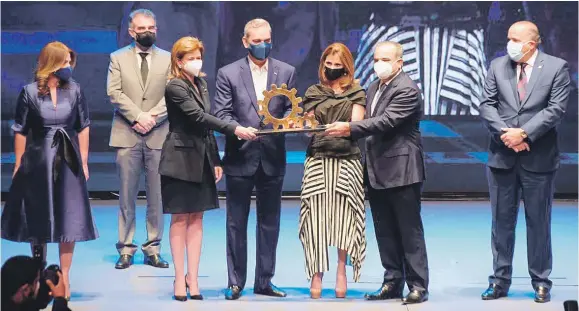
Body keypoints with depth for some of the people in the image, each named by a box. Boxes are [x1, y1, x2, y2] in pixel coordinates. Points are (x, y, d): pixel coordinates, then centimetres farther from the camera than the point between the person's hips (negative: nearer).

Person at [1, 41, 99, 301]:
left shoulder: (75, 90, 0)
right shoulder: (30, 92, -5)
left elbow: (83, 128, 6)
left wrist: (84, 162, 4)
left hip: (68, 162, 1)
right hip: (38, 162, -1)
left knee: (69, 219, -1)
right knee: (38, 220, 9)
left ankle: (64, 277, 8)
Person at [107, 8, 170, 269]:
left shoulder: (168, 59, 10)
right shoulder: (118, 58, 8)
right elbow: (114, 92, -2)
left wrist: (153, 117, -13)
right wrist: (137, 116, -13)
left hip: (158, 135, 1)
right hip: (127, 135, -1)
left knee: (157, 196, 3)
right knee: (127, 195, 1)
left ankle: (153, 249, 9)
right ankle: (126, 250, 6)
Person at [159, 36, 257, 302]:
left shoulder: (201, 84, 11)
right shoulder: (175, 87, -13)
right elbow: (199, 117, -24)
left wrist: (215, 160, 12)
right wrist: (234, 129, -29)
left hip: (202, 159, 7)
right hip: (181, 159, -7)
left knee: (196, 218, 6)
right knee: (180, 219, 0)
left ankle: (193, 278, 10)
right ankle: (180, 278, 6)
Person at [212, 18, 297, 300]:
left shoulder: (286, 72, 6)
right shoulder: (228, 74, 0)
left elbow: (290, 109, 6)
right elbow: (221, 113, -4)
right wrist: (238, 129, -22)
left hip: (272, 158, 2)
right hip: (240, 157, -2)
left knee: (270, 223, 8)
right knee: (236, 223, 5)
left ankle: (264, 281, 17)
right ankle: (235, 282, 13)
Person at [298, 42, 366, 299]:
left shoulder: (357, 94, 9)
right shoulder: (313, 93, 13)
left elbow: (356, 123, -4)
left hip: (347, 161, -1)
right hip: (318, 160, 1)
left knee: (343, 216, -3)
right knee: (316, 217, -5)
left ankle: (341, 270, 10)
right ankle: (317, 274, -2)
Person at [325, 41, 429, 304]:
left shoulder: (407, 90, -13)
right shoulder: (374, 87, 15)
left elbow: (387, 121, -24)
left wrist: (350, 129, -28)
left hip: (401, 171, -9)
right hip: (377, 171, 9)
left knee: (410, 231, -3)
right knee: (385, 232, 11)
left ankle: (418, 286, 1)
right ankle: (393, 283, 18)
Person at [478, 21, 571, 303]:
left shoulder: (556, 67, -3)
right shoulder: (498, 66, 5)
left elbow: (556, 109, -10)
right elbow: (487, 105, 1)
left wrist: (524, 133, -17)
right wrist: (504, 132, -14)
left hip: (538, 158, -3)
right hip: (502, 156, 3)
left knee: (539, 222, 5)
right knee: (502, 221, 8)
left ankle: (541, 283, 14)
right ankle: (500, 280, 15)